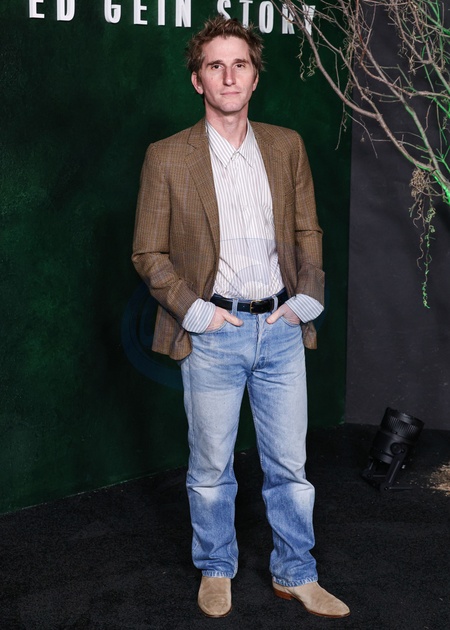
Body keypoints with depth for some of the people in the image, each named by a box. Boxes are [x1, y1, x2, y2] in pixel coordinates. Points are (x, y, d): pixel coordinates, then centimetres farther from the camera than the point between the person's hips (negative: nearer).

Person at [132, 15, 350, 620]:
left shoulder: (287, 146, 6)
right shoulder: (167, 157, -4)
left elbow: (309, 232, 13)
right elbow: (148, 253, -2)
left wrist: (306, 301, 3)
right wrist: (195, 312, -9)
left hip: (281, 328, 3)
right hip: (212, 334, -2)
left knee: (290, 466, 11)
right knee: (210, 469, 10)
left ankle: (295, 575, 28)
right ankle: (216, 571, 31)